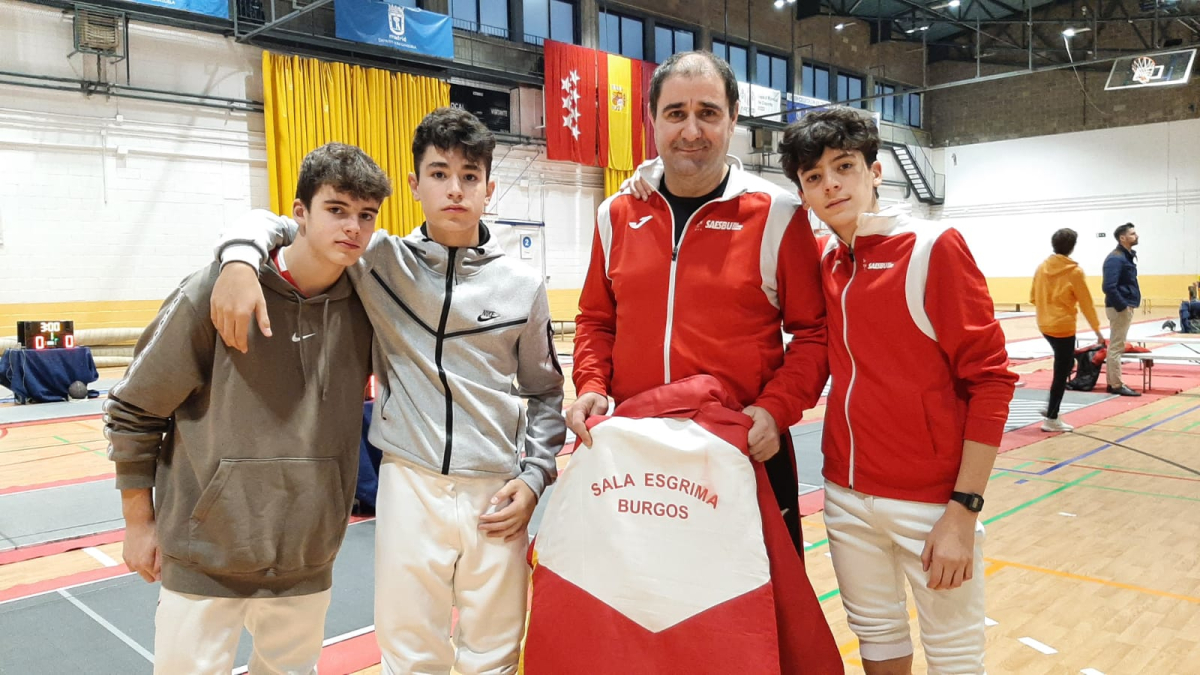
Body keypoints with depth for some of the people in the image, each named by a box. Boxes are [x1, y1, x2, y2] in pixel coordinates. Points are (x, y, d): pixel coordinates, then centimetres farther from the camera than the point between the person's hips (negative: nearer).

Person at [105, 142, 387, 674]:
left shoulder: (365, 306, -4)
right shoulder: (213, 295, -14)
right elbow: (131, 412, -4)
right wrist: (139, 522, 0)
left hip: (308, 564, 4)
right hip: (204, 560, -3)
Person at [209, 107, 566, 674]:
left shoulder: (522, 285, 1)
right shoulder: (381, 261, -2)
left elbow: (545, 392, 10)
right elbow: (277, 223, 4)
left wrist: (534, 476, 0)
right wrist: (241, 259, -18)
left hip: (497, 493, 1)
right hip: (409, 485, -1)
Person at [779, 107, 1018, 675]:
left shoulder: (934, 249, -11)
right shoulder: (824, 264, 4)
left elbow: (990, 381, -12)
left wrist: (963, 508, -16)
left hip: (931, 501, -4)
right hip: (846, 495, 5)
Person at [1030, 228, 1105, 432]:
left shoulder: (1042, 267, 2)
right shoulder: (1075, 272, -12)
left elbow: (1033, 297, 9)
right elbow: (1086, 303, -8)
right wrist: (1097, 329, 1)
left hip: (1045, 325, 6)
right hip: (1063, 327, -6)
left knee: (1064, 364, 23)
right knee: (1061, 372, 2)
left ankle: (1051, 406, 19)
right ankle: (1051, 419, 6)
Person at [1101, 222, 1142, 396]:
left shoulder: (1129, 255, 14)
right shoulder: (1115, 258, -17)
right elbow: (1109, 287, -25)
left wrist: (1129, 305, 10)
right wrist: (1122, 306, -20)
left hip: (1126, 306, 10)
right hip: (1119, 308, -10)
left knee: (1116, 346, 13)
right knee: (1116, 347, -5)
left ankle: (1112, 383, 20)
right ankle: (1116, 385, -1)